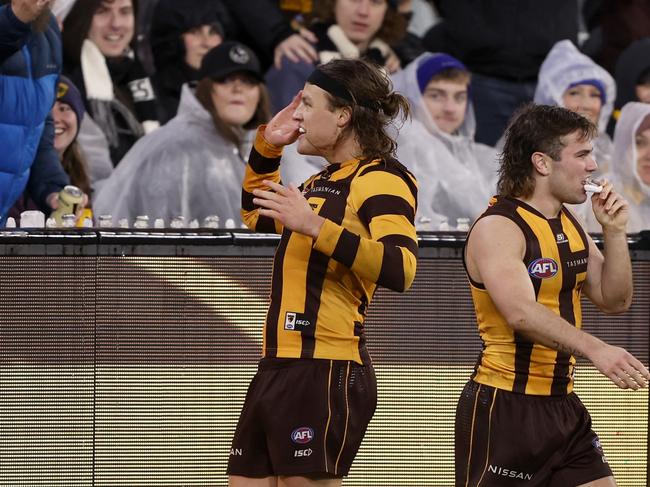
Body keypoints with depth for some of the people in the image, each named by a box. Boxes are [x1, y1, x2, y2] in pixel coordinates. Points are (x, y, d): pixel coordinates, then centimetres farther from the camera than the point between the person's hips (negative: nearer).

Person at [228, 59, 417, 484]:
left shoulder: (381, 177, -7)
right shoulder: (321, 183, 21)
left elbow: (400, 269, -24)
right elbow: (254, 214, 42)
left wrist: (315, 227, -28)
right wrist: (267, 149, 27)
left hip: (325, 373, -9)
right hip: (277, 369, 9)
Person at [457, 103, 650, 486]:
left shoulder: (569, 224, 12)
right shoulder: (497, 228, -15)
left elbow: (615, 301, 15)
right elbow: (522, 313, -30)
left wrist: (614, 232, 1)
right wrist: (594, 349, -42)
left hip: (562, 405, 8)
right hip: (504, 407, -8)